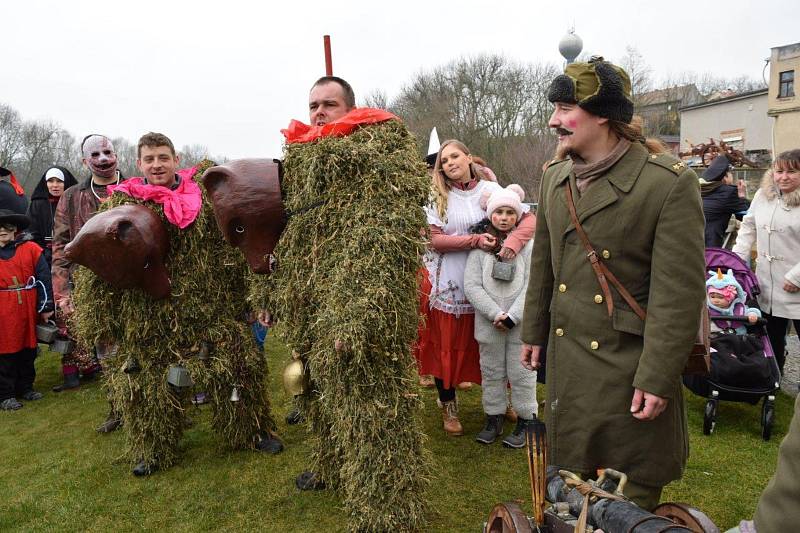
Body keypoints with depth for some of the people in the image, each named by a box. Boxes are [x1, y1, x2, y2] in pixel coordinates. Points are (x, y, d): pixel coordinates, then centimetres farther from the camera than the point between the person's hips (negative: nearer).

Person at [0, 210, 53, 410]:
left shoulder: (31, 249, 0)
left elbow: (43, 279, 1)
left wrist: (45, 307, -1)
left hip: (29, 310, 1)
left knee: (28, 349, 12)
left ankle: (25, 387, 27)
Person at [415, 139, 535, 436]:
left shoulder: (490, 189, 2)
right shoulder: (437, 197, 2)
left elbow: (528, 219, -5)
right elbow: (435, 239, -8)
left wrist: (511, 244, -23)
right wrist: (474, 241, -19)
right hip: (446, 285, 0)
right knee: (447, 345, 6)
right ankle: (448, 406, 22)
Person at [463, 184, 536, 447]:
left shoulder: (528, 245, -2)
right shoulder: (480, 246, 0)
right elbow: (471, 286, -6)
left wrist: (512, 316, -14)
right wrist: (496, 314, -14)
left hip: (520, 324, -1)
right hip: (489, 324, 2)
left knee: (521, 374, 7)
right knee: (491, 373, 14)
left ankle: (525, 421, 23)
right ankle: (494, 419, 29)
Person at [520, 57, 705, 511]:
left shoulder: (670, 183, -15)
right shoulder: (555, 177, 4)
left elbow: (679, 292, -15)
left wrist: (658, 377, -15)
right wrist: (534, 333, 15)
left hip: (629, 363, -5)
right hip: (566, 358, 5)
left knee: (633, 497, 11)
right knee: (569, 484, 18)